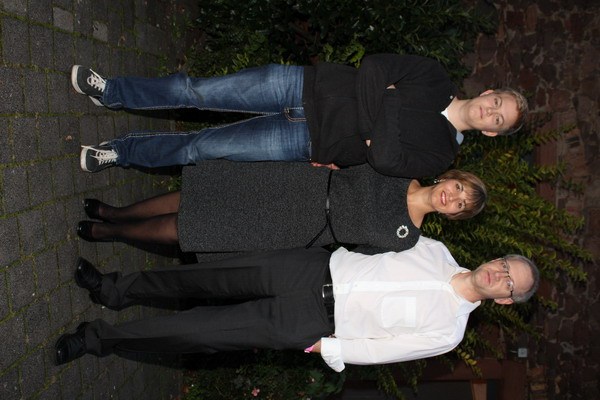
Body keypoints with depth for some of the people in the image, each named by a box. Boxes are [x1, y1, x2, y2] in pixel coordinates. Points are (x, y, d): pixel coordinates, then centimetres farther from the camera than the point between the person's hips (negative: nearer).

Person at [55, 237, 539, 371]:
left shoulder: (446, 331, -4)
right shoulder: (436, 250, 7)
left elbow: (377, 349, -5)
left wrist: (323, 348, -10)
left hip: (312, 324, -4)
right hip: (317, 267, 4)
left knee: (206, 332, -9)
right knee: (210, 277, -5)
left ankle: (100, 338, 6)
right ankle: (118, 290, 18)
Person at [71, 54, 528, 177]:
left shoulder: (440, 152, -5)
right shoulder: (434, 76, 6)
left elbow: (383, 158, -20)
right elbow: (372, 66, 6)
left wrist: (390, 104, -14)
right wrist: (391, 96, -5)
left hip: (310, 142, -3)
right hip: (308, 86, 3)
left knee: (200, 147, -8)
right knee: (198, 91, -4)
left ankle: (120, 151, 13)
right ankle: (112, 92, 16)